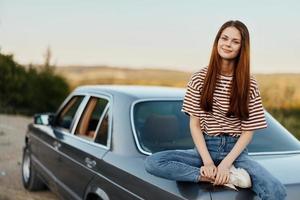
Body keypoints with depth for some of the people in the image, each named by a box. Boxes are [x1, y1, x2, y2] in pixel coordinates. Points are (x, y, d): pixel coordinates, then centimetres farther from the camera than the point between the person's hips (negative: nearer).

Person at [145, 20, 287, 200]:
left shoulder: (249, 84, -1)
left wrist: (226, 163, -16)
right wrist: (207, 161, -15)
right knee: (152, 162, -27)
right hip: (205, 147, 2)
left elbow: (248, 131, -2)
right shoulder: (199, 78, 0)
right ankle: (232, 176, -24)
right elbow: (194, 124, -2)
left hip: (235, 150, -2)